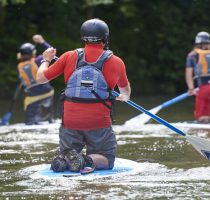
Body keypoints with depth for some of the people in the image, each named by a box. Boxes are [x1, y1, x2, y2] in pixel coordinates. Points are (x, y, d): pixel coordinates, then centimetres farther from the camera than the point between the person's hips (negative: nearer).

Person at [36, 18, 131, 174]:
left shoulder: (69, 57, 3)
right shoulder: (116, 62, 4)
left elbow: (41, 78, 11)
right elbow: (125, 89, 25)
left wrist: (46, 60, 32)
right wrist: (125, 97, 50)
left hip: (70, 122, 2)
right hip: (99, 123, -2)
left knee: (66, 154, 23)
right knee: (107, 161, 13)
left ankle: (65, 159, -12)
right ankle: (88, 161, -19)